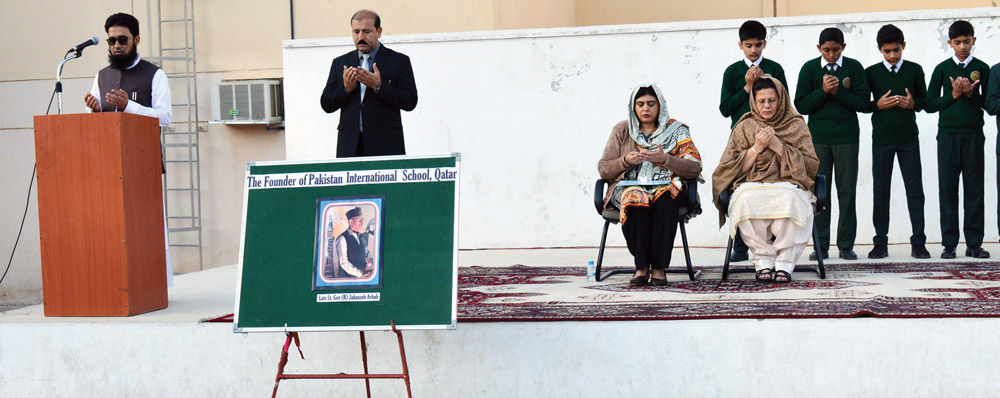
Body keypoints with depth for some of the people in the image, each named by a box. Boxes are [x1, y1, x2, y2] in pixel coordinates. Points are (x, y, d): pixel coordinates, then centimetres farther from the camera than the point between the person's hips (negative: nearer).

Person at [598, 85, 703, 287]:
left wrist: (665, 159, -16)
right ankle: (641, 267, -32)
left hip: (666, 186, 0)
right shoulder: (622, 130, 13)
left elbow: (695, 168, 0)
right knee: (635, 201, -35)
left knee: (664, 201, -36)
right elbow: (603, 170, 9)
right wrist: (625, 161, -11)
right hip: (629, 185, 1)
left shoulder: (677, 130, 10)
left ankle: (659, 268, -33)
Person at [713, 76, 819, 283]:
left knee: (789, 201, -37)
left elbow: (811, 165, 3)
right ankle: (764, 262, -25)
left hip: (788, 185, -1)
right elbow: (732, 168, 7)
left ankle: (784, 263, -26)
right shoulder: (744, 127, 15)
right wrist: (757, 147, -6)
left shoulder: (797, 125, 13)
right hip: (751, 186, 1)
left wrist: (778, 146, -6)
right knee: (747, 201, -35)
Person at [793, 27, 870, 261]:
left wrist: (838, 91, -14)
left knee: (847, 190, 0)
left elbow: (863, 103, -3)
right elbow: (801, 106, 0)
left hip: (846, 137, -1)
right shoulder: (809, 69, 4)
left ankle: (846, 245, 6)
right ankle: (821, 246, 5)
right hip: (817, 137, 1)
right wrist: (823, 91, -13)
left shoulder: (854, 68, 3)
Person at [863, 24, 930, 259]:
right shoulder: (871, 73, 4)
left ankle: (918, 243, 2)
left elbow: (925, 100, 11)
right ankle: (880, 243, 8)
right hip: (881, 138, 0)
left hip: (908, 137, 0)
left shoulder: (915, 70, 6)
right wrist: (878, 105, -11)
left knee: (915, 189, -2)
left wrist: (912, 103, -9)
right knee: (880, 191, 2)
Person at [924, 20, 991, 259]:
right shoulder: (942, 69, 6)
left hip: (974, 134, 1)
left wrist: (971, 94, -11)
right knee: (948, 188, -1)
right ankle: (949, 243, 3)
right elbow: (929, 105, 3)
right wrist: (954, 95, -8)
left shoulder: (982, 68, 7)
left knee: (974, 188, 0)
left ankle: (974, 243, 5)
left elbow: (988, 103, 6)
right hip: (948, 134, 0)